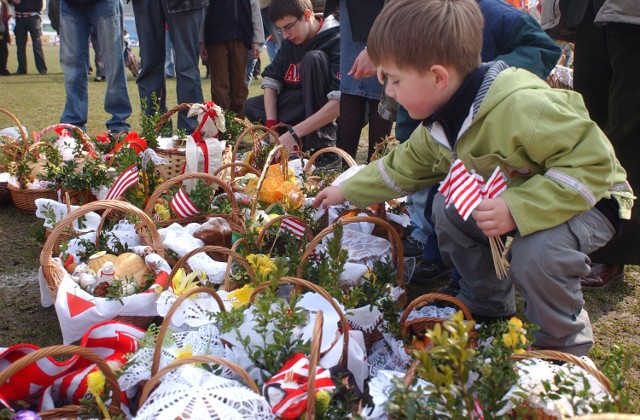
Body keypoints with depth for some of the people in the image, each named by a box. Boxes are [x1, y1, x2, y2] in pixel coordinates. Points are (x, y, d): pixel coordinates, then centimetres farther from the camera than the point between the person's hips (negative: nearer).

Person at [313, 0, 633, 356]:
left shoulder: (522, 107, -36)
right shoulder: (438, 126, -6)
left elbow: (593, 163, -35)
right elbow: (404, 166, 12)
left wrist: (518, 210, -43)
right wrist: (346, 192, 14)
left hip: (591, 199, -8)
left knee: (536, 252, -34)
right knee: (447, 208, 0)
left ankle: (565, 345, -4)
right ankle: (489, 308, 18)